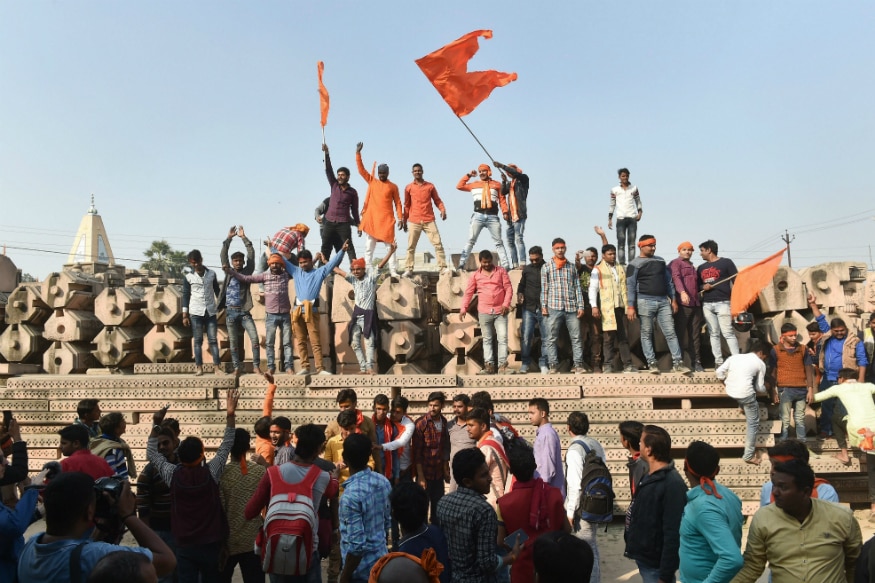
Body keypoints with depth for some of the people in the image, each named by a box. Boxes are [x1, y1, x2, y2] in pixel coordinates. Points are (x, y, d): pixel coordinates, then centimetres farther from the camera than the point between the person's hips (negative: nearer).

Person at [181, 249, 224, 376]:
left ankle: (217, 367, 0)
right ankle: (199, 367, 8)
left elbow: (217, 291, 11)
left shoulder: (211, 274, 5)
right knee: (198, 340, 3)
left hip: (211, 311, 1)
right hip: (195, 312, -1)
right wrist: (184, 315, 0)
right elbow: (185, 295, 3)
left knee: (213, 340, 0)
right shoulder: (188, 276, 2)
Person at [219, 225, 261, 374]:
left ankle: (256, 366, -1)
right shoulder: (228, 271, 9)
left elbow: (251, 255, -1)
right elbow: (223, 255, 1)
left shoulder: (247, 271, 6)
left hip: (244, 312, -1)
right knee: (234, 342, 5)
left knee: (254, 338, -10)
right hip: (230, 312, 1)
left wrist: (243, 238, -3)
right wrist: (228, 238, -6)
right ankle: (237, 367, 14)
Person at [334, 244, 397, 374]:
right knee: (355, 343, 6)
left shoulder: (371, 278, -4)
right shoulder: (353, 279, 8)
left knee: (370, 342, -4)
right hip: (356, 314, 5)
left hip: (368, 314, -5)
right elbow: (339, 271, 11)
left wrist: (391, 252, -22)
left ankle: (370, 367, -7)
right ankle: (363, 368, 12)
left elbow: (380, 265, -13)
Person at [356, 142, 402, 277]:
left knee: (391, 246, -3)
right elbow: (361, 169, 6)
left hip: (387, 220, -1)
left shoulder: (393, 186, 7)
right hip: (371, 219, 2)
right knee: (369, 247, 2)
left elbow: (397, 203, 7)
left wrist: (400, 218, -3)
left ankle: (393, 271, -2)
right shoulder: (371, 181, 11)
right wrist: (358, 153, -3)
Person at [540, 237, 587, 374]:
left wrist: (580, 306, 4)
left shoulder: (571, 267, 14)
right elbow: (544, 288, 3)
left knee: (576, 337, 1)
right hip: (554, 308, -2)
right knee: (552, 338, 0)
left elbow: (577, 287, 11)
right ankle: (553, 365, 5)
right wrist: (544, 306, -5)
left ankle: (578, 364, 5)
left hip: (572, 307, 2)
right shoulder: (547, 267, 7)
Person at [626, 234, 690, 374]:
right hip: (645, 301, -4)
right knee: (646, 334, 1)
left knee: (670, 332, 0)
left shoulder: (660, 261, 16)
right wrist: (630, 306, -13)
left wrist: (673, 299, 14)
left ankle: (677, 362, 2)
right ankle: (651, 363, 7)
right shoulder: (634, 264, -1)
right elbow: (630, 286, -7)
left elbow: (668, 281, 19)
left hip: (663, 301, 4)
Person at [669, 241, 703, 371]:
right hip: (682, 304, -7)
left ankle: (696, 361, 9)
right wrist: (682, 292, -33)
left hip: (695, 304, 7)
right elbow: (676, 277, -16)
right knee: (681, 334, -5)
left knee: (695, 335, 6)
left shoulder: (692, 267, 27)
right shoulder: (675, 263, 2)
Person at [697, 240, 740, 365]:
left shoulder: (726, 262, 4)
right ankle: (718, 362, 6)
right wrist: (703, 287, -3)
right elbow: (697, 285, 21)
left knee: (728, 333, -11)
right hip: (706, 304, 5)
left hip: (722, 303, -5)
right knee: (713, 334, 3)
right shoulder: (701, 268, 19)